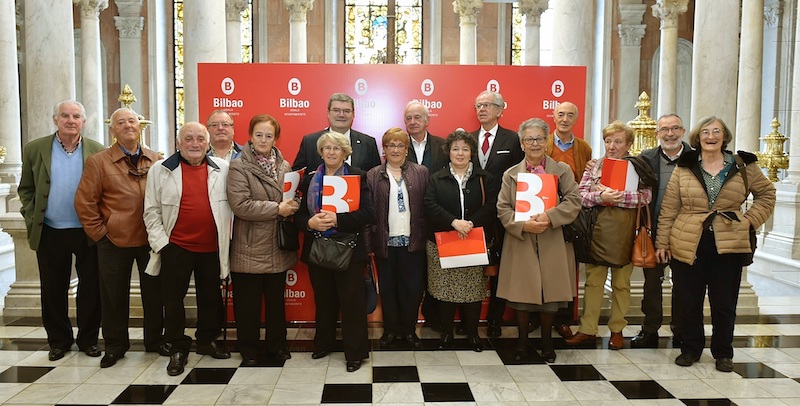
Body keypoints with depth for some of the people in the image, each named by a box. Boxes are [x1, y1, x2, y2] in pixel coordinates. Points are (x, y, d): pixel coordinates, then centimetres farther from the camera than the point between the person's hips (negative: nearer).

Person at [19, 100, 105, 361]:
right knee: (53, 291, 11)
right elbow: (25, 189, 9)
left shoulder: (98, 151, 0)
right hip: (50, 233, 1)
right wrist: (31, 219, -1)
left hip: (88, 233, -1)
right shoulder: (35, 149, 3)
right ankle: (58, 340, 26)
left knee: (90, 289, 6)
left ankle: (88, 339, 22)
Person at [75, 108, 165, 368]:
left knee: (154, 292, 10)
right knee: (114, 295, 9)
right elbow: (84, 202, -2)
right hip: (114, 241, -2)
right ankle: (115, 345, 26)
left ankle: (155, 340, 27)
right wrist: (99, 232, -6)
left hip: (151, 239, 2)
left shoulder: (155, 160, 6)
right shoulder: (98, 161, -1)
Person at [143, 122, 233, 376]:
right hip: (176, 247, -1)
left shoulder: (222, 169, 3)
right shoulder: (161, 170, 0)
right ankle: (178, 349, 20)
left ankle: (207, 340, 32)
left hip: (212, 248, 2)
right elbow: (152, 210, 1)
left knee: (211, 296, 13)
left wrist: (226, 239, 3)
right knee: (173, 298, 5)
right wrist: (160, 242, -6)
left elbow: (232, 204, 7)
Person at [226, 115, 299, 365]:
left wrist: (292, 206, -7)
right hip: (250, 248, -4)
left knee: (276, 300, 16)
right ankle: (248, 349, 24)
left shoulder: (284, 166, 7)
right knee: (248, 302, 7)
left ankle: (277, 344, 32)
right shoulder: (239, 167, -8)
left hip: (278, 247, 5)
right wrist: (277, 209, -20)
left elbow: (292, 199, 17)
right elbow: (240, 204, -20)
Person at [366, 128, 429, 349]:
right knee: (387, 288, 10)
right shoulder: (373, 176, 3)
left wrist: (426, 236, -5)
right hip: (385, 242, 0)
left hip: (413, 241, 0)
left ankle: (409, 329, 22)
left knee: (413, 287, 5)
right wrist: (370, 242, -8)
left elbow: (428, 207, 2)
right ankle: (390, 329, 25)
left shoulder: (421, 173, 5)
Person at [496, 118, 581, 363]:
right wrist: (523, 225, -16)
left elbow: (574, 201, -5)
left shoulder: (562, 170, 5)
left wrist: (549, 216, -19)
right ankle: (523, 341, 22)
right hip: (521, 243, 0)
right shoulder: (511, 174, 8)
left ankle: (547, 342, 25)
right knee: (521, 294, 4)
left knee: (550, 295, 6)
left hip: (552, 244, 0)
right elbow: (502, 208, 1)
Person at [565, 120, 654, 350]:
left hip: (624, 233, -1)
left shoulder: (637, 167, 3)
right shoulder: (594, 166, 7)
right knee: (593, 280, 6)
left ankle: (617, 330, 20)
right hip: (597, 230, 2)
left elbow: (645, 196, -12)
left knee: (621, 282, 8)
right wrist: (600, 197, -19)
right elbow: (580, 195, -2)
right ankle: (588, 329, 13)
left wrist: (617, 197, -21)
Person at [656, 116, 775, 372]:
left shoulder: (743, 166, 4)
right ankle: (690, 349, 24)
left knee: (724, 303, 8)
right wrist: (662, 242, 1)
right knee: (689, 302, 7)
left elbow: (767, 193, 16)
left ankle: (723, 353, 25)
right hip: (688, 245, 0)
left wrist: (751, 219, 1)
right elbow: (668, 208, 3)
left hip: (729, 245, 0)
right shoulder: (684, 168, 3)